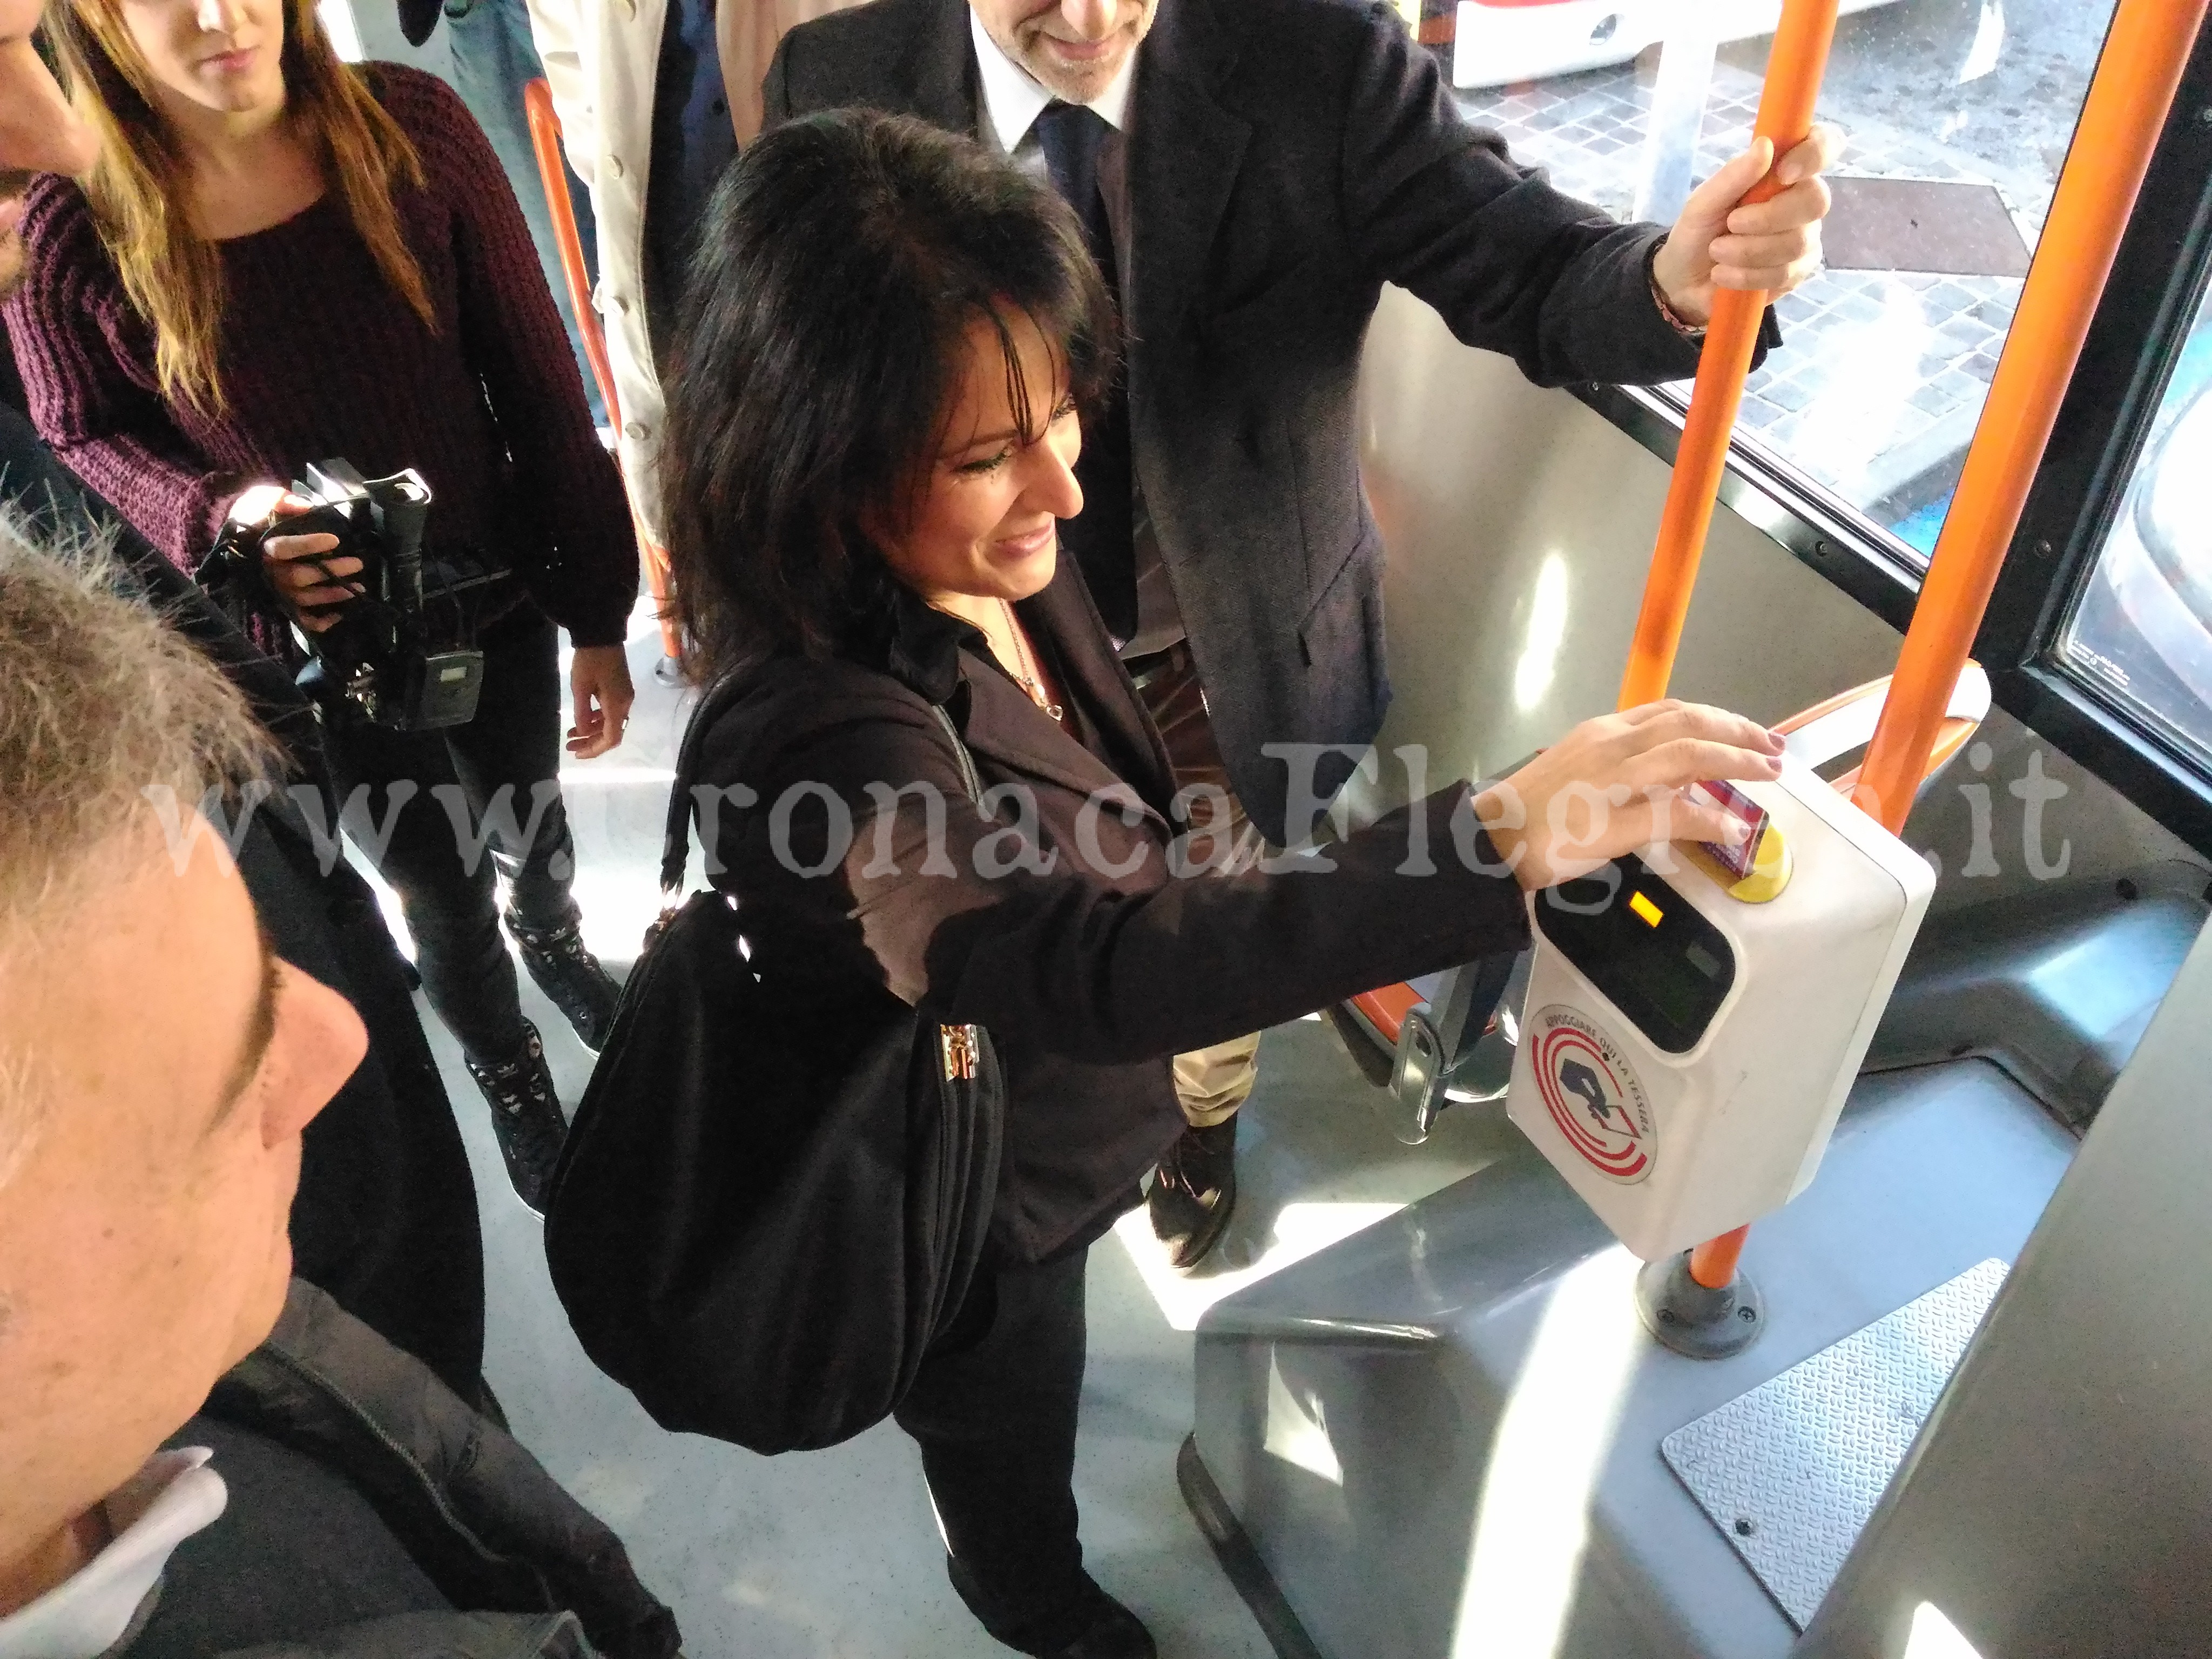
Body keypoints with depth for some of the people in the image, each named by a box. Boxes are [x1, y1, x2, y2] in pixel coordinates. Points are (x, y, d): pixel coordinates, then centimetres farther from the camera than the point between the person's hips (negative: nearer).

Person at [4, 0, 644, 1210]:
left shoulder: (409, 128, -17)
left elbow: (538, 383, -12)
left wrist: (599, 615, -9)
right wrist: (215, 518, -23)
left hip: (496, 602, 1)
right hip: (316, 648, -1)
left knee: (535, 830, 27)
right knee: (442, 900, 18)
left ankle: (553, 936, 65)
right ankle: (508, 1073, 50)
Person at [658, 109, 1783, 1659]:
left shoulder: (991, 571, -17)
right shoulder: (823, 740, -43)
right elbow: (1093, 968, -56)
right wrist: (1502, 838, -60)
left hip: (1033, 1133, 8)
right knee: (1010, 1452, 27)